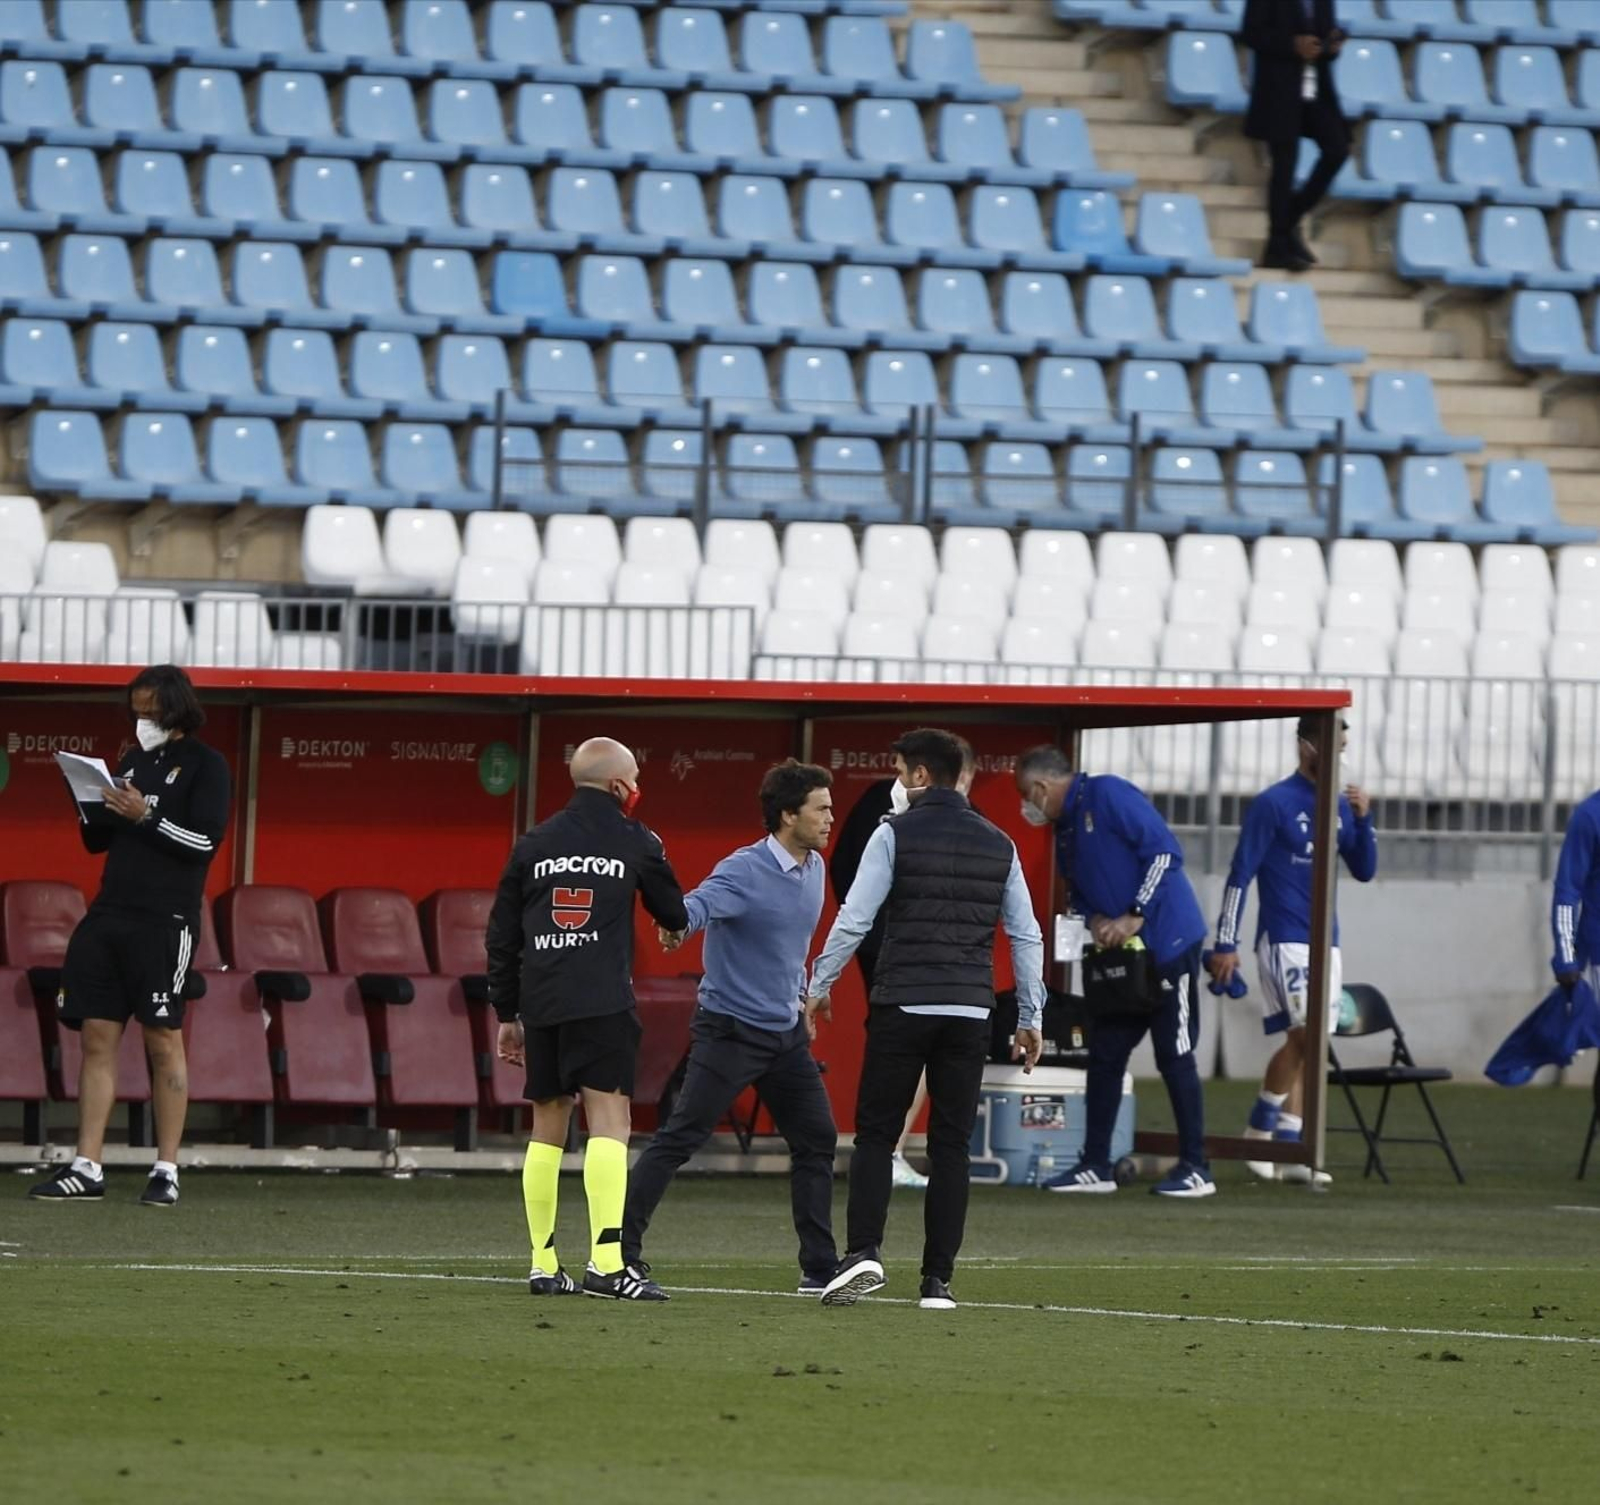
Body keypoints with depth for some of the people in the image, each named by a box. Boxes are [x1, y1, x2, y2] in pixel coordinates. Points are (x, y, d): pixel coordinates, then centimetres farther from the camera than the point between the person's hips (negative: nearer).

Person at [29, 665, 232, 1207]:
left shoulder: (205, 766, -1)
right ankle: (86, 1169, 3)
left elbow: (205, 841, -11)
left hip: (164, 923, -6)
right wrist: (88, 801, 0)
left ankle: (167, 1172, -1)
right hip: (108, 917, 6)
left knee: (163, 1041, -5)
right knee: (98, 1038, 2)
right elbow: (96, 840, 20)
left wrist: (145, 816, -19)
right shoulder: (133, 761, 18)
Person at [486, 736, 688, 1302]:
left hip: (539, 1002, 4)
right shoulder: (635, 841, 4)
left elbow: (501, 935, 15)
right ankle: (607, 1261, -23)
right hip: (602, 1002, -4)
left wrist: (506, 1013, 21)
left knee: (547, 1127, 13)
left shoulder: (535, 844, 14)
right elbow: (676, 917, 16)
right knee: (609, 1121, -10)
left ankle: (543, 1265, 14)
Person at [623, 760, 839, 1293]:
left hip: (787, 1032, 8)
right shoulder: (744, 872, -18)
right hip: (730, 1030, -8)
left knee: (816, 1141, 6)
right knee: (679, 1138, -9)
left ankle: (821, 1270, 14)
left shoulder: (813, 869, 6)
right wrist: (678, 924, -60)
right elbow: (701, 903, -38)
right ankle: (620, 1250, -5)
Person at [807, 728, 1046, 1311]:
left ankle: (863, 1251, -13)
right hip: (969, 1012, 3)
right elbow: (1027, 935, 12)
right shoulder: (997, 844, 11)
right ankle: (938, 1279, 2)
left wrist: (819, 986, 7)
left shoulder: (896, 834, -3)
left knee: (875, 1135, 4)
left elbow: (853, 919, -6)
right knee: (950, 1146, 5)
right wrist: (1030, 1017, 19)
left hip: (903, 1006, -3)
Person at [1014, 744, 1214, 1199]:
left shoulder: (1107, 795, -14)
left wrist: (1134, 917, -21)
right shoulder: (1066, 828, 14)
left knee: (1175, 1057, -3)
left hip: (1168, 945, -9)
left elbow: (1165, 852, -20)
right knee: (1104, 1055, 7)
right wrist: (1095, 921, -2)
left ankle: (1196, 1170, 3)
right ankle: (1095, 1166, 12)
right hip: (1122, 955, 9)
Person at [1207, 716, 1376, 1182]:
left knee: (1304, 1044, 4)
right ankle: (1260, 1129, -3)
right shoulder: (1273, 804, -7)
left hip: (1324, 942, 6)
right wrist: (1225, 944, -12)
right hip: (1284, 940, -6)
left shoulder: (1339, 806, 11)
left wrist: (1363, 819, -2)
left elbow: (1364, 871, 15)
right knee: (1306, 1033, -18)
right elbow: (1240, 874, -8)